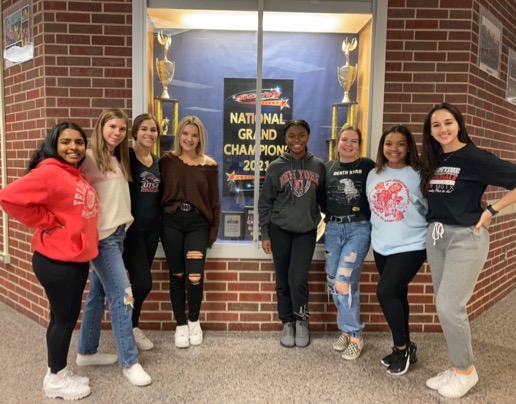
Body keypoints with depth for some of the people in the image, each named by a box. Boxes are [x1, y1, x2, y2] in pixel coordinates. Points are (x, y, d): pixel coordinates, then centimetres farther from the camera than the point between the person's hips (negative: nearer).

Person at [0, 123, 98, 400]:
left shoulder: (77, 175, 10)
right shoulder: (49, 172, -17)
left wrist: (88, 244, 10)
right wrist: (47, 222, -17)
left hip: (78, 259, 9)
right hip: (56, 260, -8)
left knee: (68, 317, 17)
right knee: (63, 318, 5)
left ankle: (60, 372, 34)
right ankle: (55, 379, 25)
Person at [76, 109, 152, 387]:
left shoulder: (118, 160, 14)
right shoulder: (89, 158, -12)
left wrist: (124, 224, 7)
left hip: (118, 233, 8)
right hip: (102, 237, -8)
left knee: (98, 294, 15)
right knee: (122, 295, -7)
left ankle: (87, 352, 29)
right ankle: (129, 362, 5)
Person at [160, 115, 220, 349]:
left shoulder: (209, 165, 3)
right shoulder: (167, 161, 3)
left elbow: (215, 201, 5)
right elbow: (158, 194, 2)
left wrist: (213, 231, 1)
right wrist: (158, 225, -4)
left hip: (198, 222, 0)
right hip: (171, 222, 1)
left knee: (195, 276, -9)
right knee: (177, 275, 7)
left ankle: (194, 321, 19)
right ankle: (180, 325, 25)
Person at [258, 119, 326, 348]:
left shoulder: (318, 166, 4)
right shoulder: (276, 167, 0)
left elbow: (324, 199, 10)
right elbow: (265, 202, 1)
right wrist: (265, 234, -3)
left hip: (307, 230, 0)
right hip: (280, 230, 0)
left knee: (298, 278, -9)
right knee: (283, 280, 6)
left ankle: (302, 321, 17)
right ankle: (287, 323, 25)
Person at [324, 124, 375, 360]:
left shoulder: (368, 166, -1)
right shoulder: (328, 168, 9)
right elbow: (321, 199, 12)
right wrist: (329, 218, -1)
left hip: (358, 229, -4)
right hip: (333, 229, 4)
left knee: (344, 283, -11)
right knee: (333, 284, 8)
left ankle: (355, 336, 8)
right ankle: (347, 330, 28)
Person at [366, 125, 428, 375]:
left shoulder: (419, 175, -9)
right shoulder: (373, 175, 6)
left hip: (411, 245, -5)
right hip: (381, 246, 6)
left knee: (386, 292, -13)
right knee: (397, 296, 14)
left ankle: (402, 348, 10)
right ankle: (405, 347, 32)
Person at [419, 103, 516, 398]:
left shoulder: (475, 158, -10)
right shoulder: (433, 161, 11)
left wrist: (491, 211, -13)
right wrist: (433, 225, 9)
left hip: (466, 237, -7)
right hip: (436, 236, 7)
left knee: (449, 305, -8)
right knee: (445, 305, 10)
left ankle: (466, 371, 15)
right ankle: (457, 368, 26)